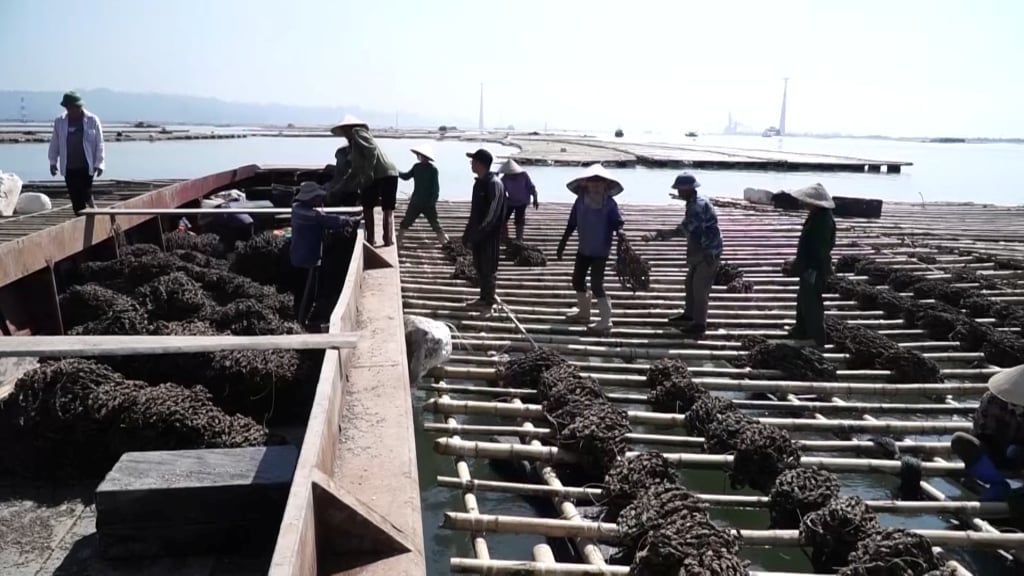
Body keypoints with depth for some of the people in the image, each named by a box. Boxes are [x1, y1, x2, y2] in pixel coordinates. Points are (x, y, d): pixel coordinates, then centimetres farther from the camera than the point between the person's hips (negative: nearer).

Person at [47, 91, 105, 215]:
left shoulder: (92, 120, -1)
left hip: (86, 167, -3)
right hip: (68, 168, 3)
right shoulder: (59, 121, 7)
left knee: (86, 195, -6)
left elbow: (99, 144, -1)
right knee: (75, 198, 3)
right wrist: (53, 162, 10)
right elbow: (55, 143, 13)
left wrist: (99, 164, -5)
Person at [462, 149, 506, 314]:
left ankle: (490, 302, 15)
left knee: (489, 269, 3)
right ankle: (484, 298, 29)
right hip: (478, 234, 8)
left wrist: (474, 235, -19)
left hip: (489, 235, -8)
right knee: (479, 267, 16)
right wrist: (468, 234, 13)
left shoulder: (494, 184, -19)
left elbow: (491, 215, -21)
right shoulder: (479, 182, 8)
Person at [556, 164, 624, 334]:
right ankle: (583, 311, 38)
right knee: (577, 280, 16)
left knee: (596, 284, -10)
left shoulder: (610, 203, -12)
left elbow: (617, 222, -14)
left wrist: (619, 231, -38)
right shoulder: (581, 200, 0)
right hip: (583, 249, 6)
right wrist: (563, 242, 9)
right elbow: (572, 223, 7)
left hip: (600, 251, -6)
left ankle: (606, 321, -1)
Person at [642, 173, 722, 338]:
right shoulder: (694, 203, 8)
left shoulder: (698, 206, -25)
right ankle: (689, 314, 35)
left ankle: (699, 324, 4)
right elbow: (689, 230, 13)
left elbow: (682, 230, -30)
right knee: (691, 283, 19)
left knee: (700, 287, -5)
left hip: (708, 252, -10)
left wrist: (657, 234, -25)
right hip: (700, 250, 10)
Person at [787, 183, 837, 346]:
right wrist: (800, 264, 20)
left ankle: (817, 339, 16)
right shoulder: (817, 215, 4)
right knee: (803, 300, 23)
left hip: (814, 269, -10)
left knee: (811, 304, 3)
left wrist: (813, 271, -22)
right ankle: (802, 330, 39)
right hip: (809, 266, 10)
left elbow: (820, 249, -26)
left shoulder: (823, 221, -27)